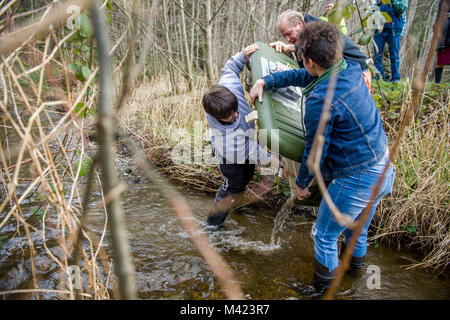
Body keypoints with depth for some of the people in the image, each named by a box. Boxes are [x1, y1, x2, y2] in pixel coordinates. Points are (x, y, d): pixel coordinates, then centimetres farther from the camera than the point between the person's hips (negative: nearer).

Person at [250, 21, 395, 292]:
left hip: (356, 181, -8)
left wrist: (302, 183, 1)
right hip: (383, 170, 8)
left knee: (325, 235, 15)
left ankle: (324, 286, 35)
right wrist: (265, 81, 12)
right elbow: (304, 76, 13)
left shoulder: (321, 100, -26)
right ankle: (357, 262, 57)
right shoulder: (351, 69, -1)